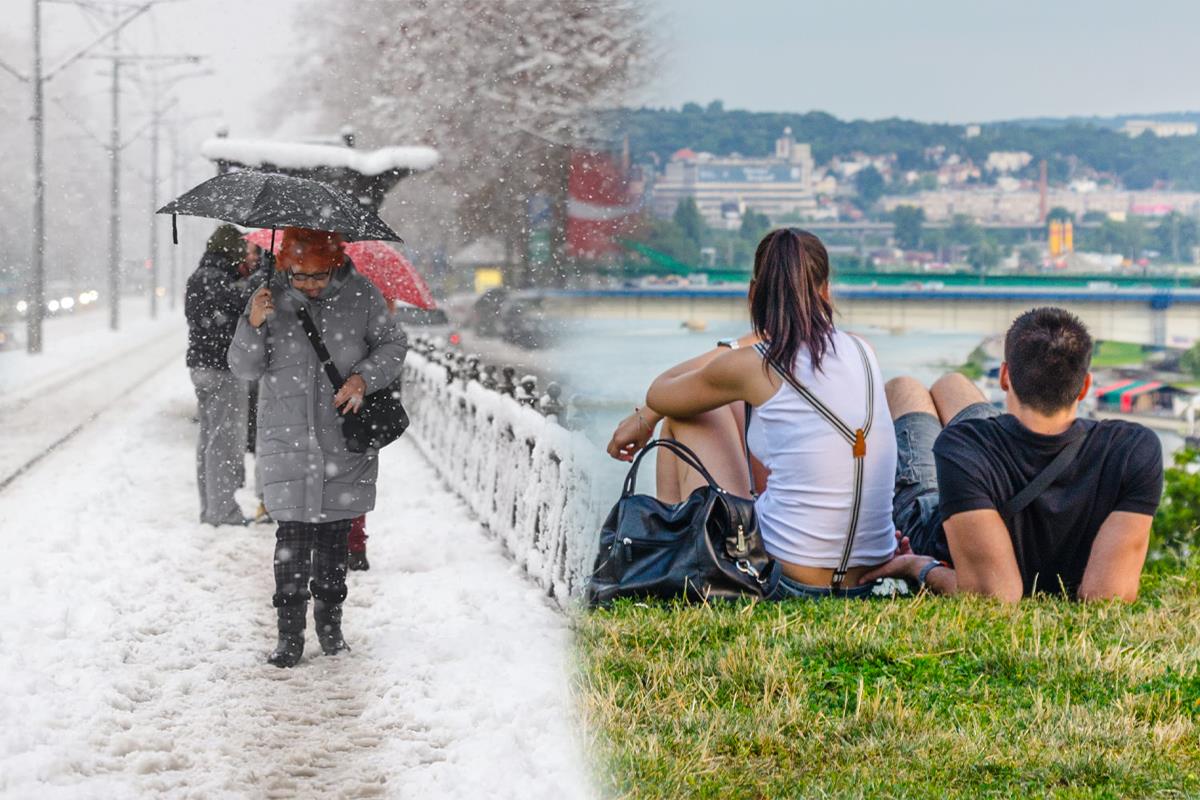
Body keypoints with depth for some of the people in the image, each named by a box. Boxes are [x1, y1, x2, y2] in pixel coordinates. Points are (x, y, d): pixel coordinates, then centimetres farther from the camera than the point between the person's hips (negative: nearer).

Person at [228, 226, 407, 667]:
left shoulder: (361, 296, -1)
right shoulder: (272, 299, -1)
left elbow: (393, 345, 9)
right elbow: (245, 369, 2)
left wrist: (364, 378, -10)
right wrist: (253, 326, -17)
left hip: (345, 437, 1)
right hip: (286, 437, -1)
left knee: (334, 531, 7)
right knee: (292, 532, -6)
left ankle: (330, 620, 22)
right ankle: (290, 632, 0)